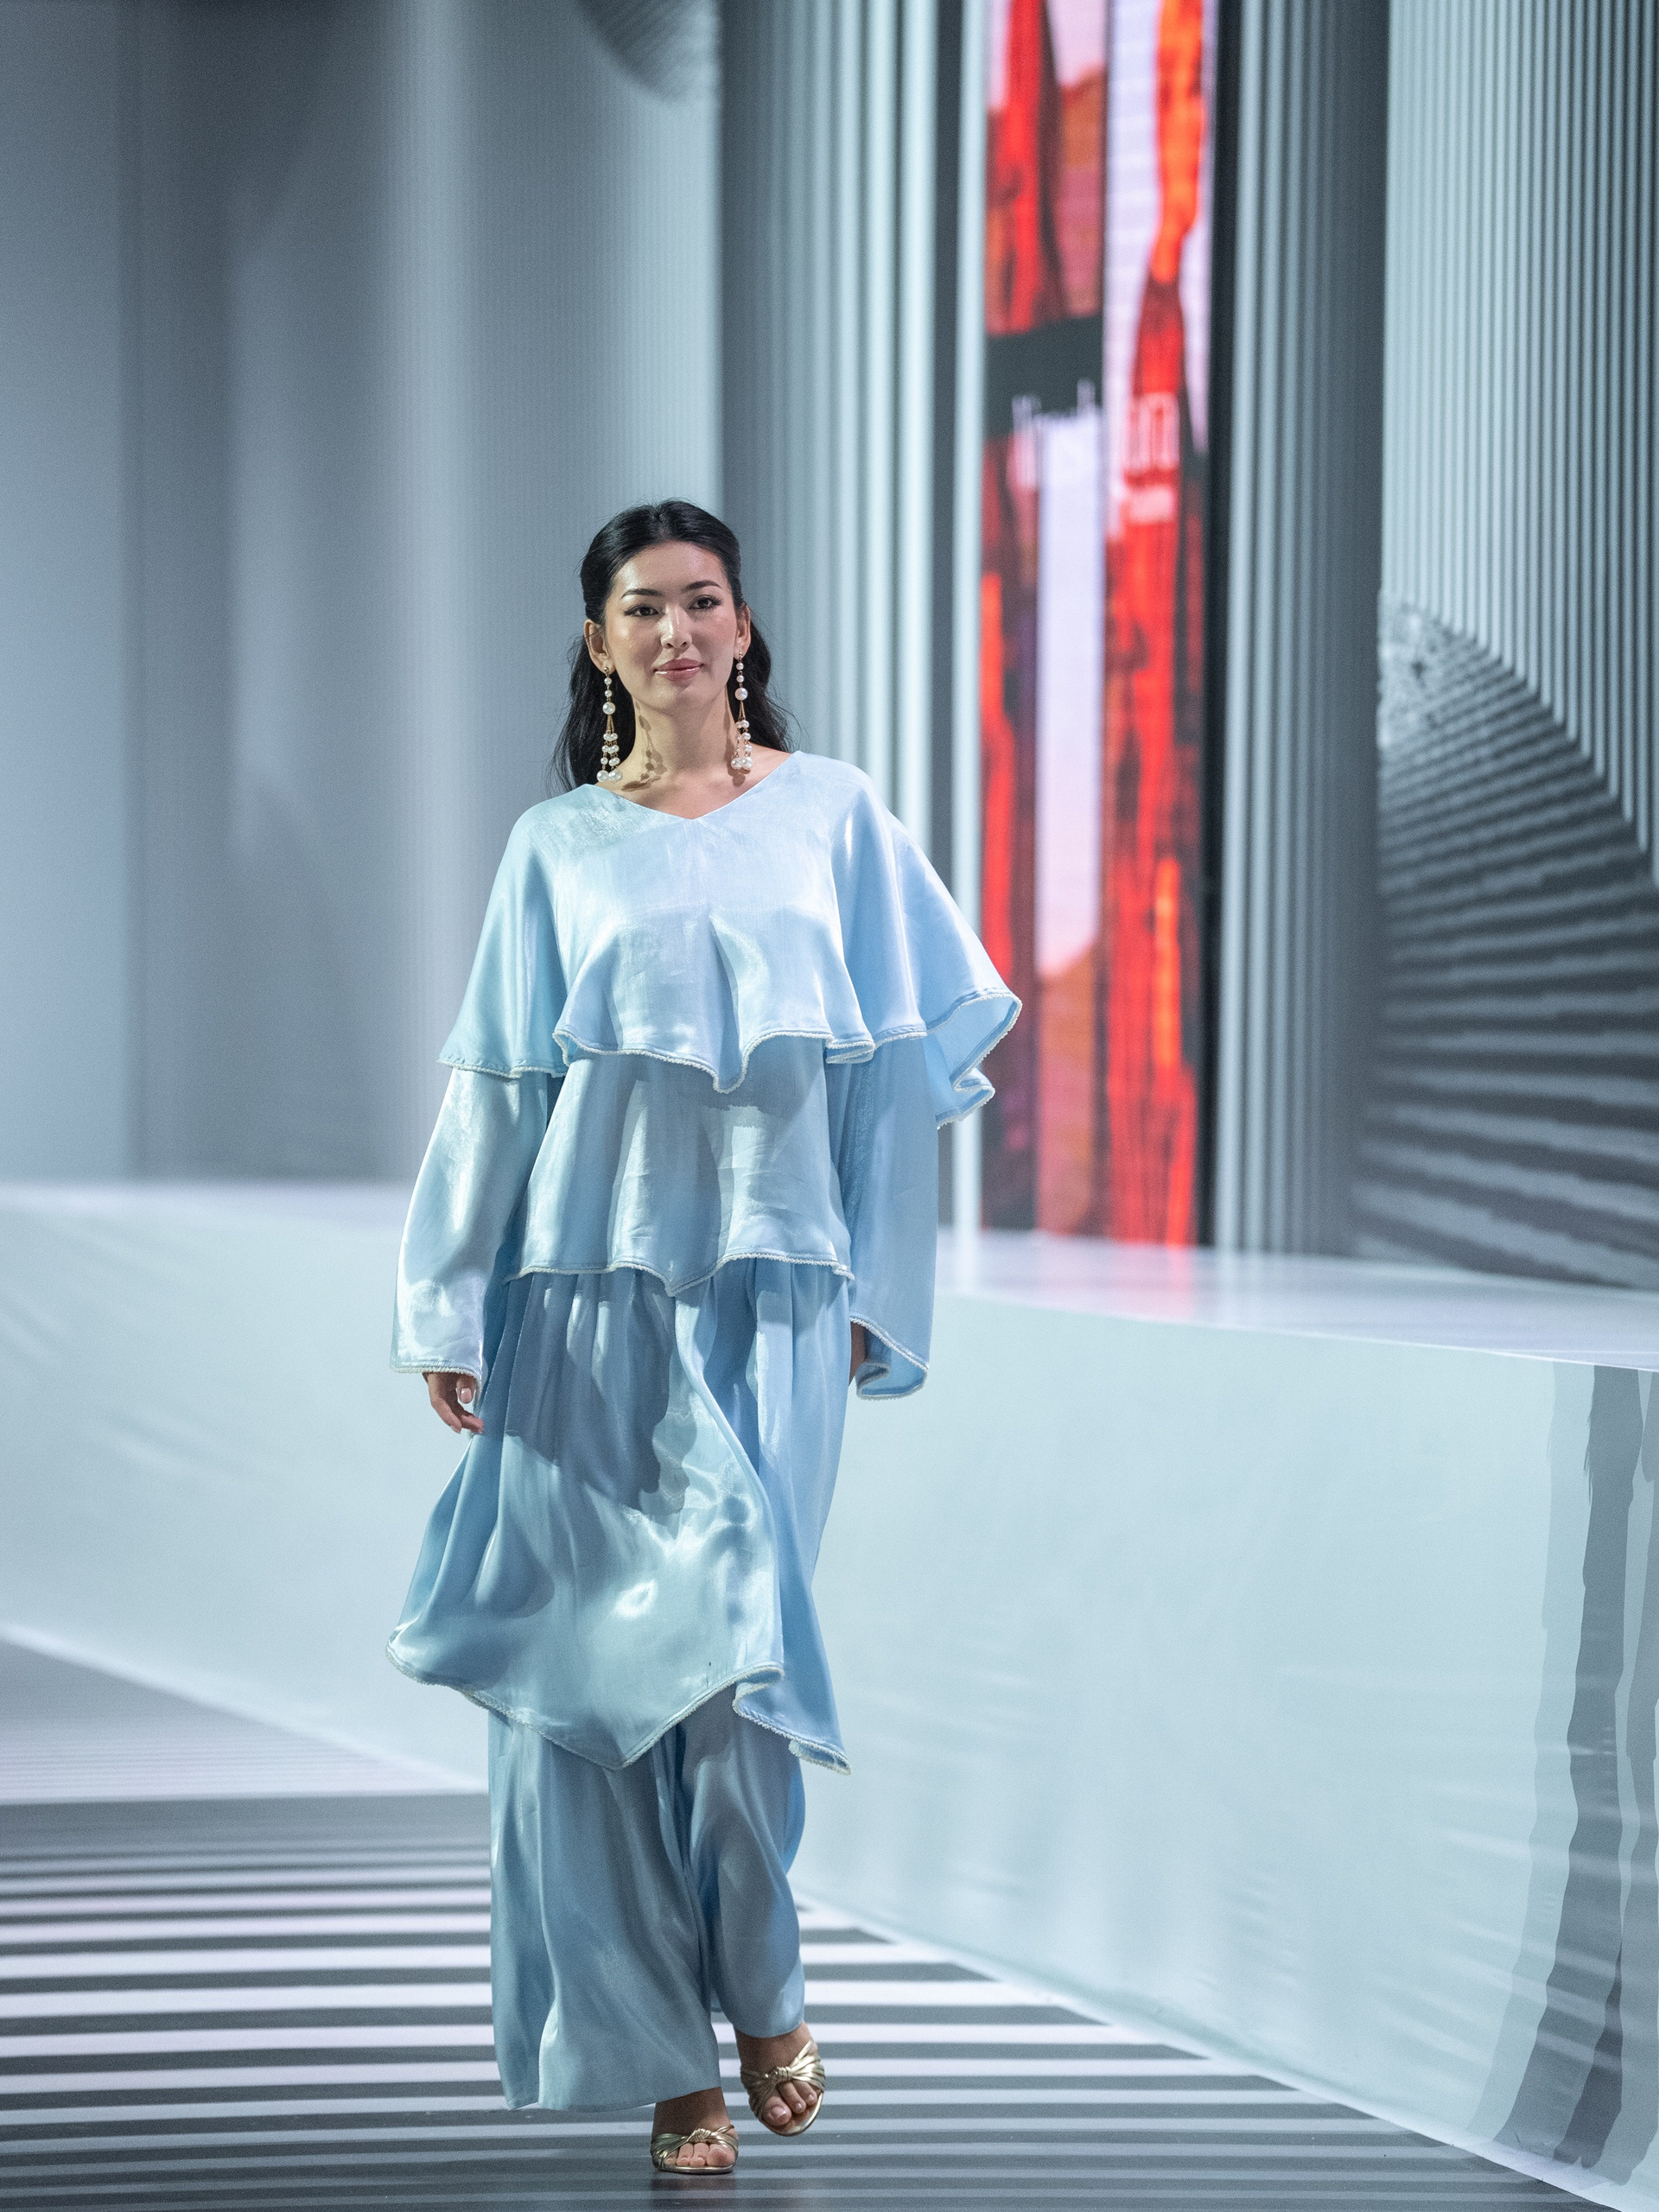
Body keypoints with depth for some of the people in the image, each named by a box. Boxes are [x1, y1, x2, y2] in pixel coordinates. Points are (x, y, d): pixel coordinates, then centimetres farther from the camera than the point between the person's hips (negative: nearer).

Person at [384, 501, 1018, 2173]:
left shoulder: (829, 815, 7)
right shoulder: (559, 845, 8)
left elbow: (897, 1066, 7)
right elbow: (494, 1088, 7)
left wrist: (873, 1294, 2)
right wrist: (448, 1315, 2)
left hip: (769, 1298, -1)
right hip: (587, 1297, 1)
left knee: (726, 1649, -11)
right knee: (594, 1658, 0)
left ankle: (759, 1988, 11)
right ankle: (655, 2051, 10)